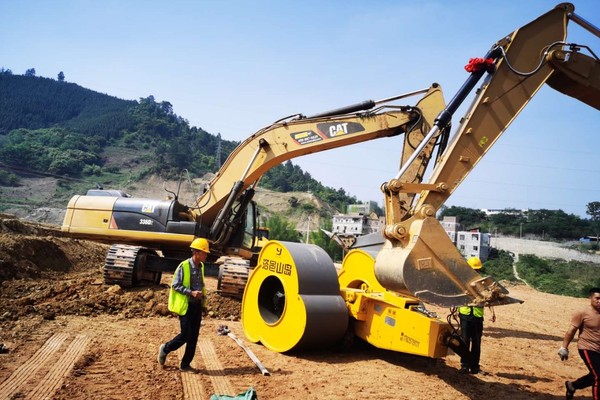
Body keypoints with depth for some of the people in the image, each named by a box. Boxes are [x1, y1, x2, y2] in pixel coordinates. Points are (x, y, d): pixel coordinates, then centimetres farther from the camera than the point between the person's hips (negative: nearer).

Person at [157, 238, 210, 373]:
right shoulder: (184, 266, -14)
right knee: (185, 335, -3)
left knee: (194, 337, 7)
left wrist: (203, 303, 13)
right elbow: (175, 285, -14)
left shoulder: (200, 266, 8)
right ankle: (165, 348, 23)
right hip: (186, 306, -7)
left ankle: (185, 365, 17)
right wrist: (191, 292, -24)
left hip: (197, 306, 7)